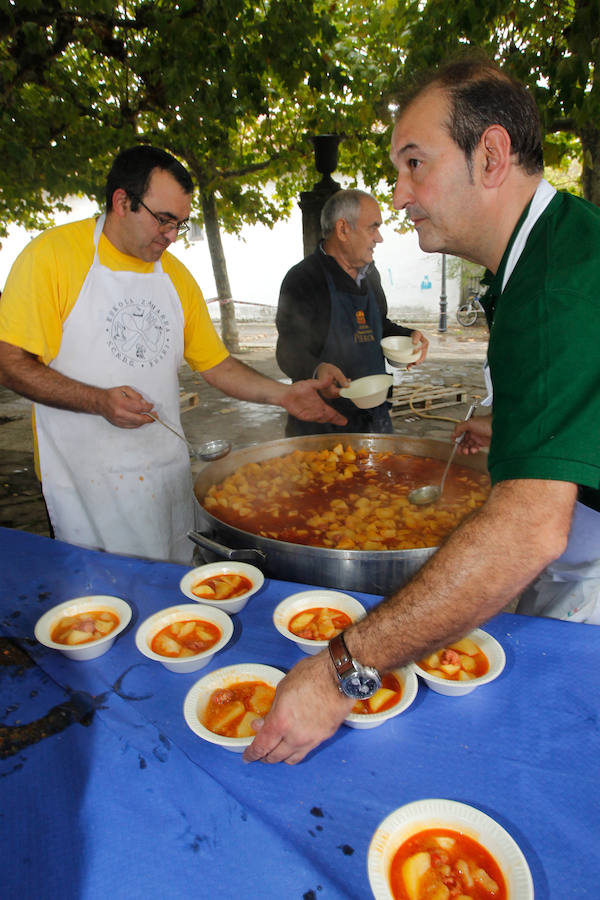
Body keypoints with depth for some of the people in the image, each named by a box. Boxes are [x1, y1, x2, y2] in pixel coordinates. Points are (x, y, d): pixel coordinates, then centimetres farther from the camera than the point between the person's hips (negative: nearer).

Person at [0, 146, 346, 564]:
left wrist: (282, 394, -2)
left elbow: (215, 363, 11)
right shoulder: (52, 254, -7)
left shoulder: (176, 275, 9)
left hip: (168, 473, 5)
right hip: (87, 482, -4)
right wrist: (100, 401, -21)